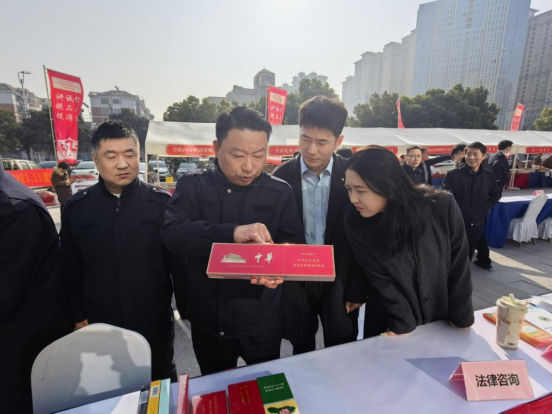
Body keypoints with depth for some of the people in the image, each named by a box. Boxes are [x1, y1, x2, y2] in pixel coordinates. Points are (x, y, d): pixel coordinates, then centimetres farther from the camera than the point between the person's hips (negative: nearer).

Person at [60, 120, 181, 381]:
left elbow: (178, 261, -6)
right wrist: (78, 316, 4)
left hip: (155, 324, -1)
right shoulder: (76, 208, -4)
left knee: (162, 387, 21)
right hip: (100, 327, 2)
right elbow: (70, 271, 5)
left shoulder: (161, 203, -11)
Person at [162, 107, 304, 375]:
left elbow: (295, 246, -8)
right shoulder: (192, 187, -7)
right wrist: (233, 233, -37)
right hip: (208, 321, 1)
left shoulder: (280, 192, -6)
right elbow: (172, 234, -21)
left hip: (262, 320, 0)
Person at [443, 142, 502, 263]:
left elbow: (496, 194, 19)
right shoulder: (453, 174, -12)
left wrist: (487, 207, 6)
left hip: (477, 222, 4)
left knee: (469, 253, 15)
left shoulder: (488, 176, 3)